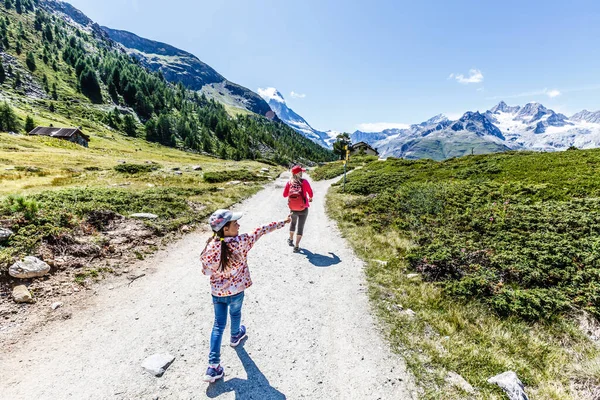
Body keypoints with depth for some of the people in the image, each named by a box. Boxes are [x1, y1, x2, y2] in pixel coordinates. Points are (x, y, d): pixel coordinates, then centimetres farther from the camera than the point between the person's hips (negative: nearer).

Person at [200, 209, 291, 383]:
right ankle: (235, 336, 58)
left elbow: (206, 271, -6)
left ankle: (213, 366, 14)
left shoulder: (210, 247, -18)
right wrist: (284, 222, -8)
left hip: (217, 292, 1)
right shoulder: (241, 242, -26)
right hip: (236, 291, -1)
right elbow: (261, 231, -17)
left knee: (218, 325, 15)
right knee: (235, 314, 29)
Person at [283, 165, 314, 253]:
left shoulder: (289, 182, -6)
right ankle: (296, 246, 10)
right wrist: (310, 198, 11)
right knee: (300, 227, 9)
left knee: (293, 223, 29)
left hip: (293, 209, 3)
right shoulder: (304, 182, -13)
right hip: (303, 209, -3)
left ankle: (291, 240, 45)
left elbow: (284, 194, -4)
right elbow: (310, 192, -11)